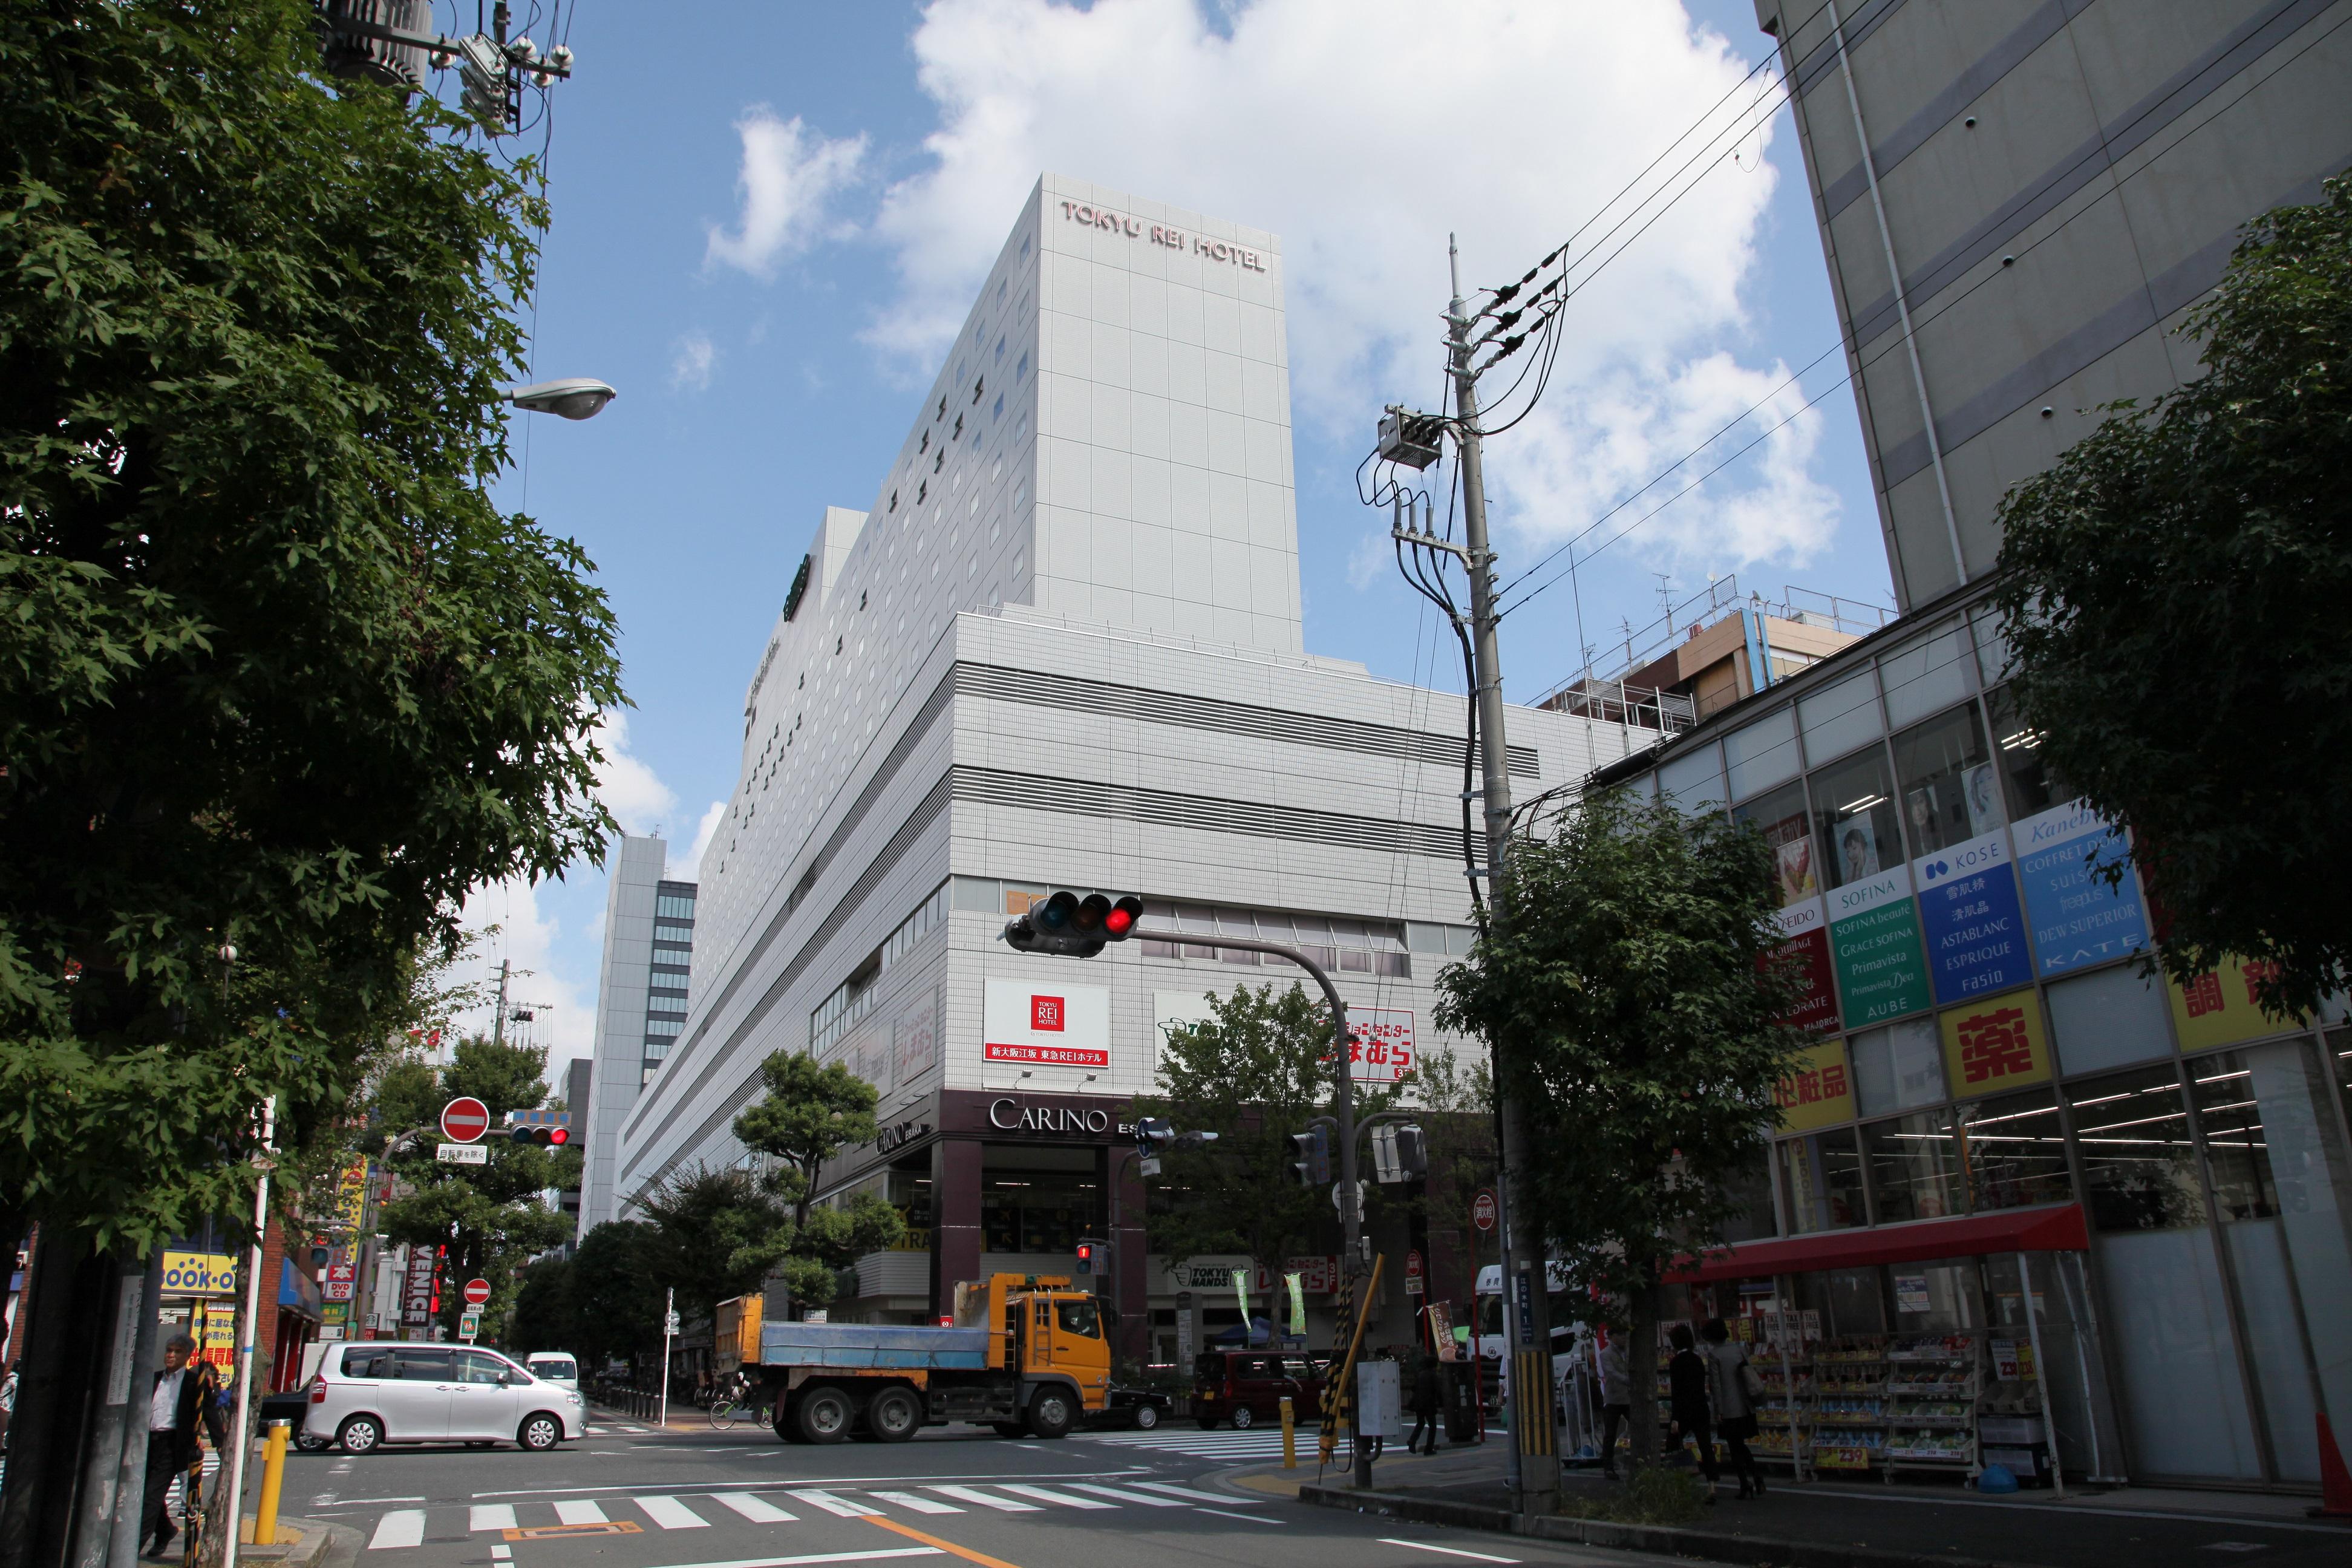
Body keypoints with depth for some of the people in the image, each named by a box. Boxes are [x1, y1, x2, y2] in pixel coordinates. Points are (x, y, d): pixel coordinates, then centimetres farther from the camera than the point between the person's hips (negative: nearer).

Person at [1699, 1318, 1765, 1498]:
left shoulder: (1713, 1354, -11)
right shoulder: (1739, 1350, 6)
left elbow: (1715, 1384, -13)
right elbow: (1750, 1376, 9)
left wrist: (1718, 1410, -9)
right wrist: (1752, 1402, 17)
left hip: (1728, 1409, -6)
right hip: (1745, 1407, 6)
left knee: (1735, 1448, 5)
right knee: (1740, 1446, 18)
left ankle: (1746, 1485, 3)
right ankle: (1756, 1476, 3)